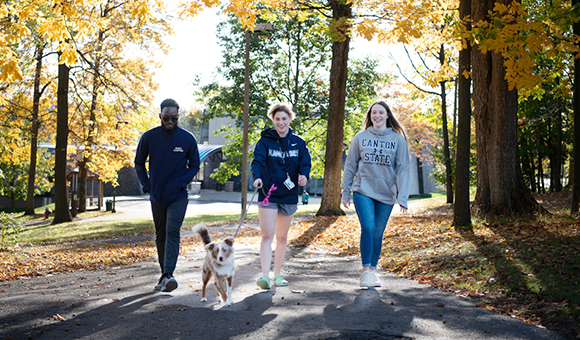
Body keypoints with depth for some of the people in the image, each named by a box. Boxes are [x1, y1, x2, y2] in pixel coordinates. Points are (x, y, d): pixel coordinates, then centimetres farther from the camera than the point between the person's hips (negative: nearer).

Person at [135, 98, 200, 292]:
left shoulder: (187, 139, -4)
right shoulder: (149, 137, -1)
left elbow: (194, 165, 6)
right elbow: (139, 163, 11)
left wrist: (182, 182, -9)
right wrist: (146, 185, 0)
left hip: (178, 196, -3)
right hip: (157, 196, 3)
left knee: (172, 232, -17)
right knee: (160, 236, 12)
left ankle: (168, 275, -24)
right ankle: (164, 274, 25)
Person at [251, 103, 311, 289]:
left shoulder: (298, 143, 6)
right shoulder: (265, 141, -1)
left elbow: (305, 163, -1)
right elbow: (258, 161, -12)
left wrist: (304, 176, -23)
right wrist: (257, 177, -33)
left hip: (289, 195, 3)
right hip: (268, 194, -3)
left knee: (282, 236, 13)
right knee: (267, 235, -11)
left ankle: (278, 274, 25)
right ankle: (265, 275, -13)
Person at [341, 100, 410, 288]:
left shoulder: (398, 139, 2)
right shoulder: (361, 137, 4)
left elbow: (402, 169, 0)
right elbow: (350, 165, 8)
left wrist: (403, 197, -8)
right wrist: (346, 192, 6)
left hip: (386, 194, 1)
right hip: (363, 191, -1)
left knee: (378, 234, 7)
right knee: (368, 228, -15)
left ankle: (372, 270, 22)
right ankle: (365, 270, -5)